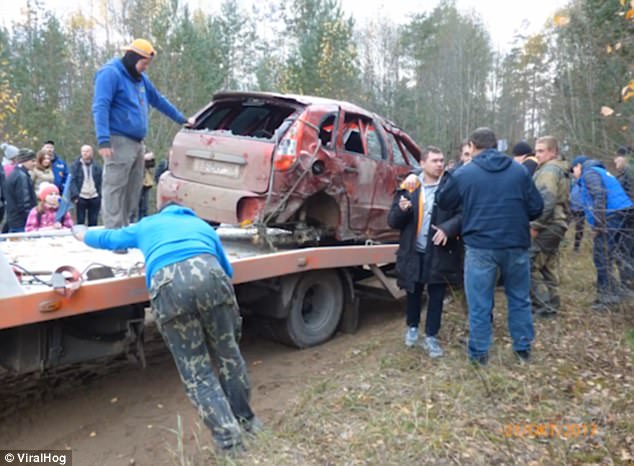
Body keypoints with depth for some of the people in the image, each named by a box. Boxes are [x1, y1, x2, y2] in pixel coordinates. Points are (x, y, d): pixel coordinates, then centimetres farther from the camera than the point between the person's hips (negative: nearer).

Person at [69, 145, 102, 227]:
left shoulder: (97, 166, 7)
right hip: (81, 197, -1)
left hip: (94, 197, 1)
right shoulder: (75, 165, 3)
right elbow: (72, 181, -2)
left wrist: (101, 195, -3)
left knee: (93, 222, 6)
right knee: (80, 222, 4)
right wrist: (75, 196, -13)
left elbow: (100, 182, 6)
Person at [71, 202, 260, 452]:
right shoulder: (203, 225, 39)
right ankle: (245, 419, 32)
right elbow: (227, 270, 38)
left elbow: (109, 238, 53)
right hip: (208, 274, 1)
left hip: (168, 285, -1)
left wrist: (83, 234, 74)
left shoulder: (147, 224, 38)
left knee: (196, 372, 8)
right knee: (228, 354, 19)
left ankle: (229, 440, 7)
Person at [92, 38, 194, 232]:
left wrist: (182, 119, 38)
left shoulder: (141, 79, 21)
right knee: (114, 191, -10)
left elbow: (159, 101, 33)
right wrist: (103, 140, -26)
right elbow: (100, 107, -15)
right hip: (119, 142, -9)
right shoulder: (110, 73, -5)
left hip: (137, 144, 9)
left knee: (132, 192, 10)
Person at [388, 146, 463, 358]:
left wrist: (448, 228, -27)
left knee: (436, 296, 8)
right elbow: (393, 221, 2)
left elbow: (463, 214, -10)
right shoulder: (409, 187, 3)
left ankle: (431, 336, 23)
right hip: (413, 252, 2)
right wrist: (401, 210, -18)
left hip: (440, 252, -1)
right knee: (413, 293, 16)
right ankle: (412, 327, 39)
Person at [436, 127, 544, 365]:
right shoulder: (519, 170, 3)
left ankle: (479, 352, 15)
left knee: (479, 303, 7)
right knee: (519, 298, 18)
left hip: (480, 246, -2)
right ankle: (523, 347, 28)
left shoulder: (463, 173, -3)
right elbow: (536, 207, 5)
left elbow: (443, 203, 9)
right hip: (516, 245, 3)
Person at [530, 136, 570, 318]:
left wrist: (534, 225, -22)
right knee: (549, 268, 15)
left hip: (545, 227, -10)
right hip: (557, 224, 10)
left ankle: (544, 307, -3)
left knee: (530, 267, -7)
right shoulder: (562, 170, 19)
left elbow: (546, 201, -26)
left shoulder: (548, 171, -14)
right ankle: (552, 305, 21)